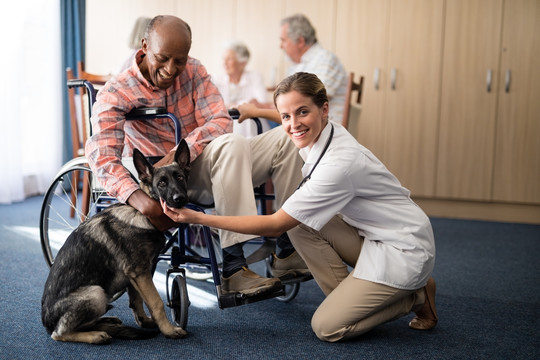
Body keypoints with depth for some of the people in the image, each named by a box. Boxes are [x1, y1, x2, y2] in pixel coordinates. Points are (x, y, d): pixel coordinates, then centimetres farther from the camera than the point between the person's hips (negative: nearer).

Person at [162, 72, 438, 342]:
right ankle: (348, 299, 5)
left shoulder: (338, 164, -32)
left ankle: (415, 297, 6)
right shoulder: (320, 134, -7)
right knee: (299, 224, -6)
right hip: (371, 235, 8)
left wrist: (198, 218, -25)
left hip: (403, 249, -8)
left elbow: (275, 224, -26)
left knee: (326, 327, -9)